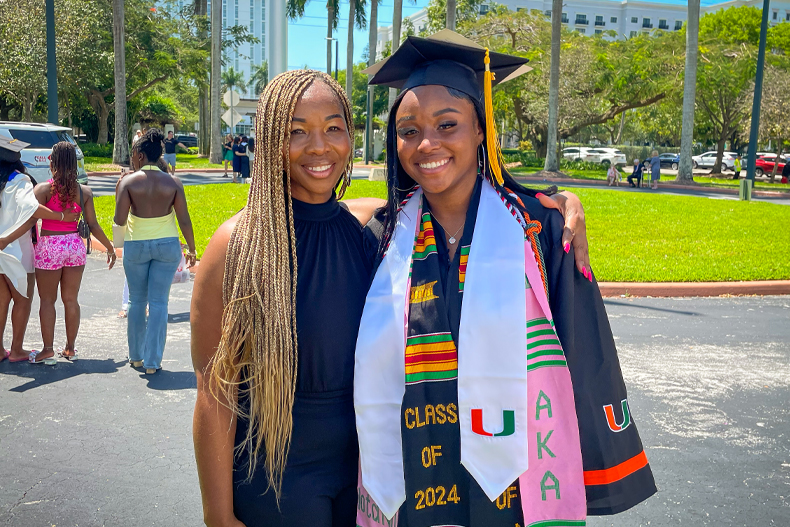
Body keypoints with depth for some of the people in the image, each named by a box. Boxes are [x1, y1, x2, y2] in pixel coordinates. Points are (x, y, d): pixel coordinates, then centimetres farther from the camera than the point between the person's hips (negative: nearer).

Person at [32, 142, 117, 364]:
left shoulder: (42, 189, -8)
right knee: (71, 299, 12)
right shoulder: (84, 191, 1)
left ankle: (48, 348, 11)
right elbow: (93, 225, 1)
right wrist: (110, 247, 11)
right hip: (75, 245, 3)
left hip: (49, 246, -3)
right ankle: (70, 348, 19)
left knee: (47, 300, 8)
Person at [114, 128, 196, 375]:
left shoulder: (128, 182, -8)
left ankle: (136, 356, 25)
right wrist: (192, 249, 7)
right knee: (159, 303, 4)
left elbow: (120, 220, -11)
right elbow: (184, 220, -5)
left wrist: (120, 194, 6)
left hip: (136, 245, 0)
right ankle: (152, 362, 5)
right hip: (167, 245, 0)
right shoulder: (173, 182, -4)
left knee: (137, 300, 15)